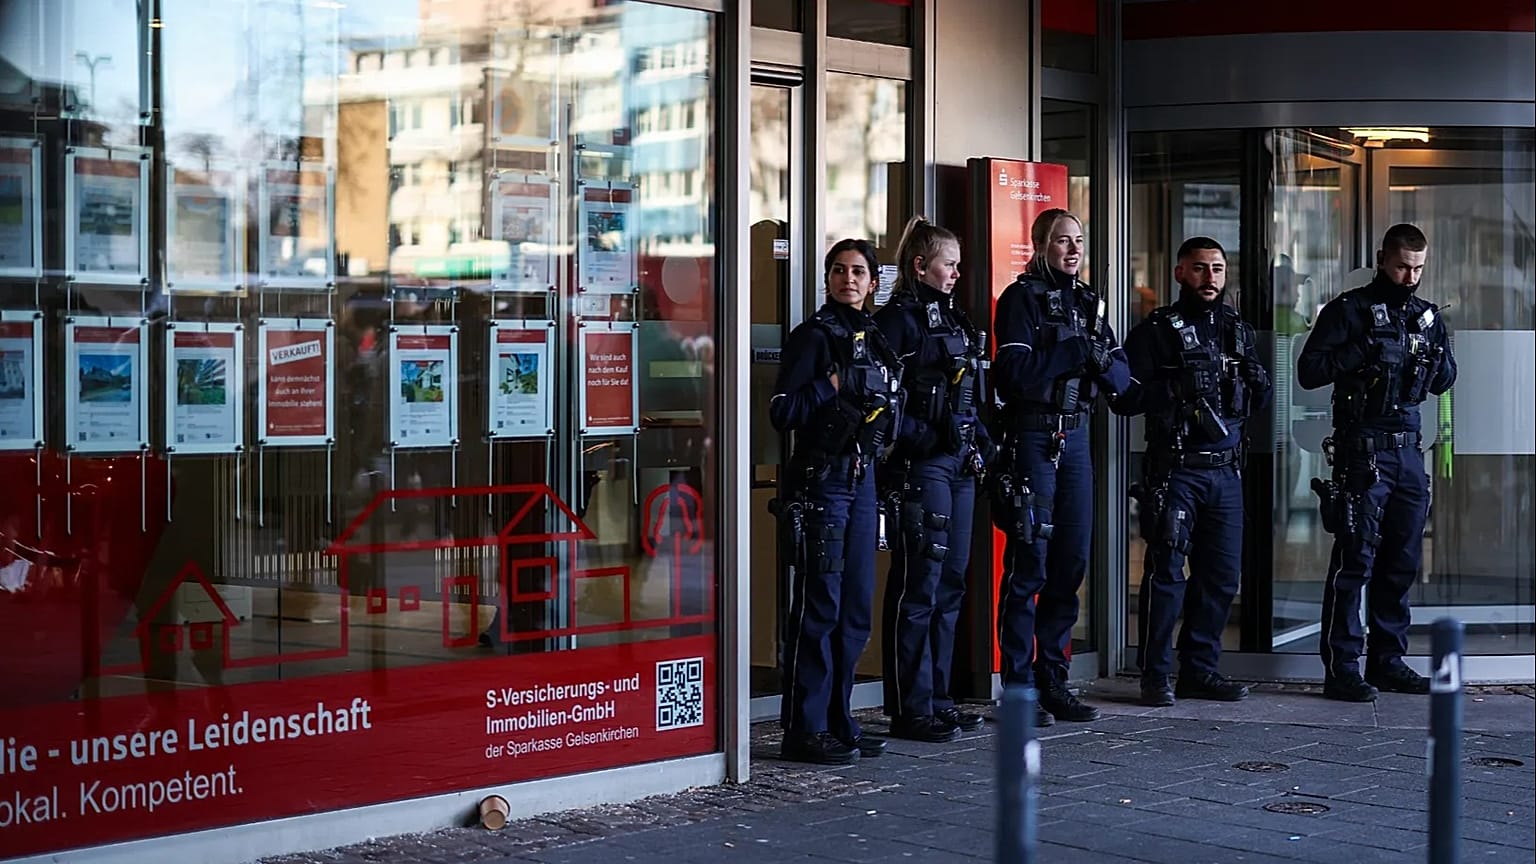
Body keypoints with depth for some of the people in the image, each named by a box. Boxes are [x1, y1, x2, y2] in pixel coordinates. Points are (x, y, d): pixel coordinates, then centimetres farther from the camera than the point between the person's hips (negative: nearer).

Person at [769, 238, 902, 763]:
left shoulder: (873, 338, 16)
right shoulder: (814, 336, -6)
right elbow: (782, 413, -14)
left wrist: (881, 403, 7)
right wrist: (834, 384, -16)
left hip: (862, 478, 8)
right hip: (821, 480, -8)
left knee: (856, 609, 9)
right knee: (818, 607, -6)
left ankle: (839, 723, 18)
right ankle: (804, 730, -1)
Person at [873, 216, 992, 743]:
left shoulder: (953, 319, 18)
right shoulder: (898, 320, -8)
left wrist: (980, 444, 10)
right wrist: (926, 439, -19)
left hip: (959, 465, 9)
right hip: (920, 467, -9)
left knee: (950, 584, 12)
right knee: (919, 586, -6)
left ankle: (937, 698, 19)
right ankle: (911, 710, -1)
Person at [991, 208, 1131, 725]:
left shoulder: (1088, 301, 15)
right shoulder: (1021, 297, -4)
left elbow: (1121, 380, 11)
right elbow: (1015, 371, -17)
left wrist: (1103, 360, -10)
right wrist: (1075, 352, -15)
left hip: (1075, 436, 7)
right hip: (1031, 436, -7)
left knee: (1071, 564, 8)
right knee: (1028, 563, -6)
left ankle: (1053, 681, 17)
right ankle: (1019, 688, -1)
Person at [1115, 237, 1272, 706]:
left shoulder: (1237, 329, 16)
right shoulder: (1155, 331, -1)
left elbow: (1260, 400, 20)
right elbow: (1125, 397, -9)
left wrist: (1256, 378, -1)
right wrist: (1177, 387, -20)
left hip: (1226, 471, 6)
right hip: (1175, 470, -6)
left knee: (1222, 575, 7)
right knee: (1166, 571, -6)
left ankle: (1200, 670, 17)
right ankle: (1156, 676, 0)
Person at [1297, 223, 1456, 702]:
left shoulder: (1427, 314, 16)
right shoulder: (1350, 309, -1)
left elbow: (1444, 382, 21)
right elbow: (1309, 371, -8)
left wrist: (1436, 355, 0)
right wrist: (1365, 350, -18)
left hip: (1409, 451, 6)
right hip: (1362, 451, -6)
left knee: (1402, 563, 9)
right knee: (1355, 560, -8)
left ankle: (1388, 662, 18)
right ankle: (1341, 668, -6)